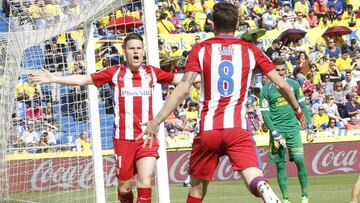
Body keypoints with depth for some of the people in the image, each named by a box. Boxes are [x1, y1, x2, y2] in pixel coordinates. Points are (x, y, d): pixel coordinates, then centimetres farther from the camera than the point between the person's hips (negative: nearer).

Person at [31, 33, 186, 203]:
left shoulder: (151, 73, 6)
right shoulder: (115, 72, 2)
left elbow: (179, 78, 18)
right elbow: (84, 79, 1)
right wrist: (53, 78, -4)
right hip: (124, 138, 0)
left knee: (145, 182, -17)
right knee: (124, 188, 7)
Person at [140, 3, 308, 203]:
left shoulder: (200, 49, 5)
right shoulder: (250, 50, 9)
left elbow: (182, 89, -6)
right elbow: (282, 84, 11)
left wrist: (155, 122, -6)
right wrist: (297, 110, 28)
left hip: (207, 129, 1)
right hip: (238, 129, 0)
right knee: (254, 179, -14)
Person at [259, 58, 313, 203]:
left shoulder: (293, 84, 5)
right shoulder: (266, 90, -3)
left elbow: (302, 105, 14)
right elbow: (265, 114, -3)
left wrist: (310, 124, 7)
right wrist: (275, 134, -11)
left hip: (293, 127, 1)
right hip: (277, 129, -1)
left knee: (299, 160, -10)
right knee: (280, 165, -1)